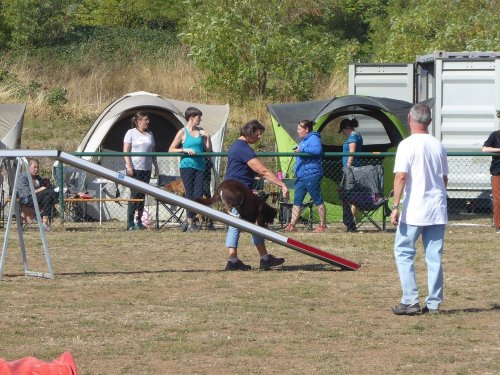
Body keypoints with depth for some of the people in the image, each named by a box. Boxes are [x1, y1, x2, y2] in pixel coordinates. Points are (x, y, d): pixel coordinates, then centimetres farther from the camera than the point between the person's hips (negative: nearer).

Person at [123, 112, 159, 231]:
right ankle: (130, 223, -7)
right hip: (134, 169, -6)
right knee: (135, 195, -9)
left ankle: (139, 222, 14)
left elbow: (153, 152, 20)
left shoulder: (149, 134, 14)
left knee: (142, 195, 7)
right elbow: (126, 151, -7)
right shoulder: (131, 133, -2)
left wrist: (156, 166, 16)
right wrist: (129, 166, -15)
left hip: (146, 169, 6)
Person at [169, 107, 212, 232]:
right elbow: (171, 149, -2)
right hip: (187, 166, -4)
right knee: (190, 195, -5)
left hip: (199, 166, 4)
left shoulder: (201, 132, 12)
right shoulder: (183, 132, -1)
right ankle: (190, 223, 3)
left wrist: (208, 138, -2)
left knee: (198, 195, -2)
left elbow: (208, 150, 13)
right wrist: (185, 150, -14)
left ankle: (190, 220, 14)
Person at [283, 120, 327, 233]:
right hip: (301, 176, 10)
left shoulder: (314, 138, -10)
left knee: (318, 200, -2)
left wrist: (302, 149, -26)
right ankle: (292, 225, 6)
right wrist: (297, 150, 14)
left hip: (311, 176, -10)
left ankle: (323, 225, 3)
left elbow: (318, 150, -29)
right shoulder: (304, 140, 20)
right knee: (297, 201, 6)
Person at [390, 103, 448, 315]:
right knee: (434, 257, 9)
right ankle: (434, 303, 9)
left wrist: (396, 207, -15)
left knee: (404, 253, 2)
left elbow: (401, 177, -16)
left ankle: (410, 302, -4)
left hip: (414, 210, -6)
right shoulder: (438, 146, 9)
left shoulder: (408, 145, -10)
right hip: (438, 210, 6)